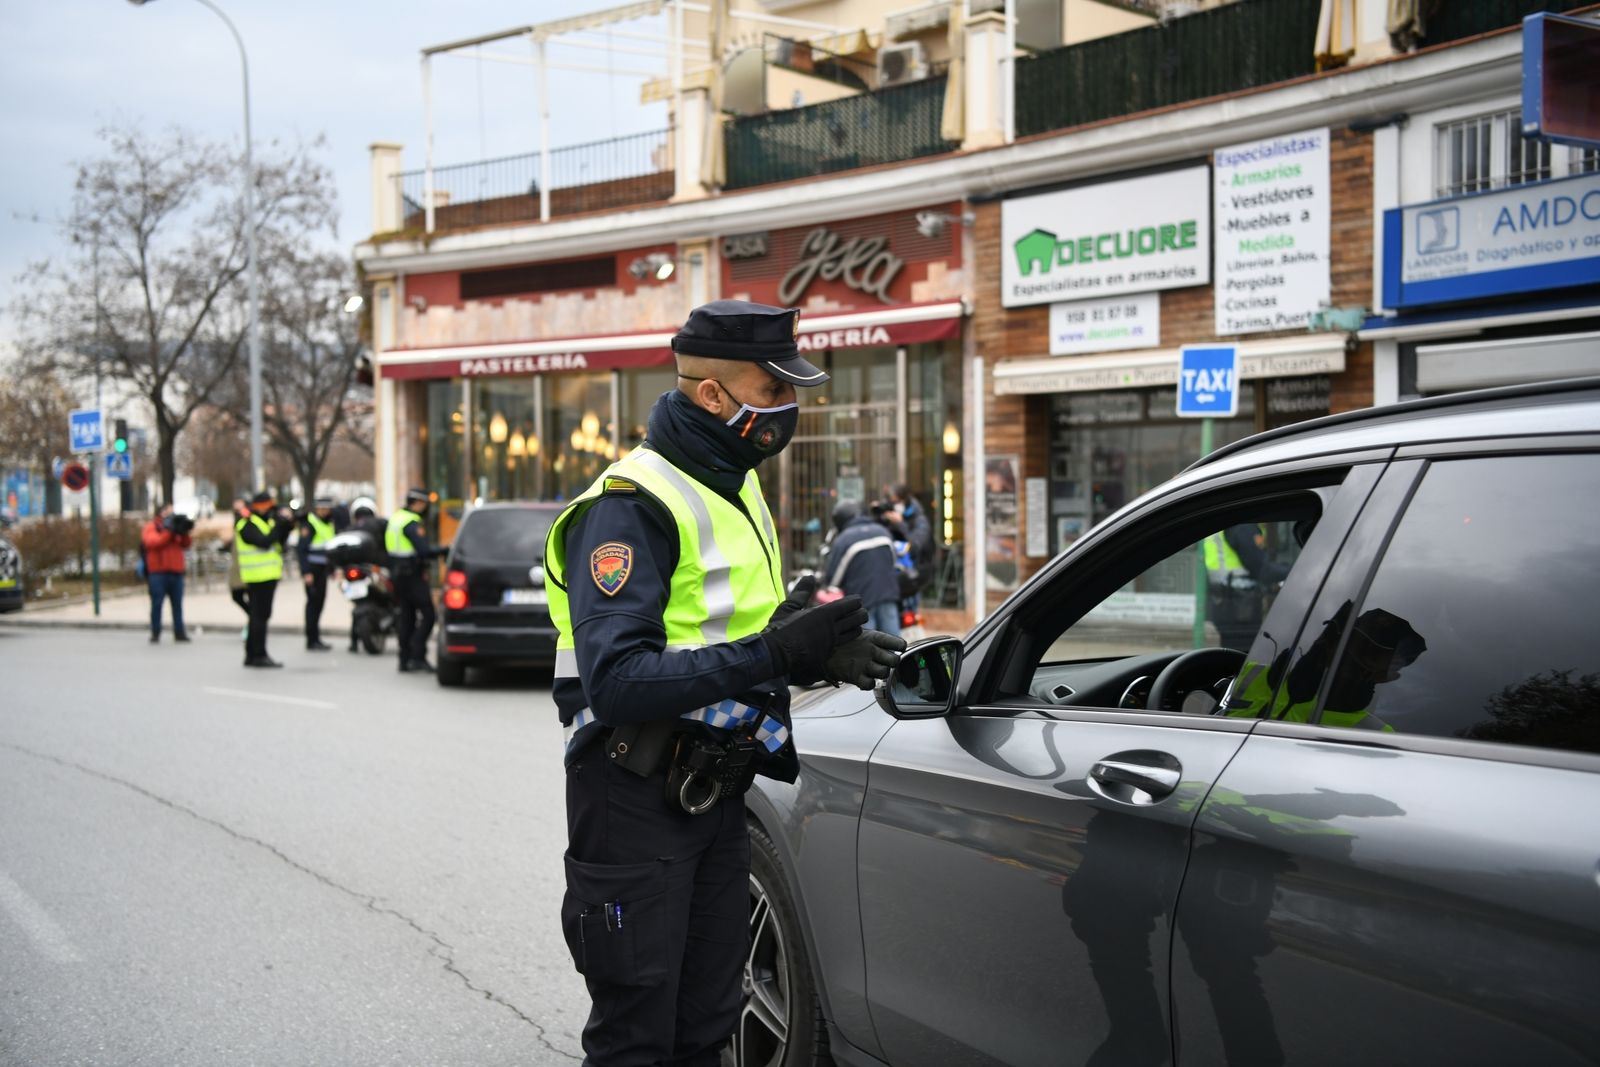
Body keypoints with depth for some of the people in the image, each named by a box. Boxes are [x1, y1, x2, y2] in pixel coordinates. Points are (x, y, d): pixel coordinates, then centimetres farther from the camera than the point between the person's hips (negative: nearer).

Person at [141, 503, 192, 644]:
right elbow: (153, 542, -15)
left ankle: (179, 632, 6)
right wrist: (169, 531, -18)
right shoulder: (150, 527, 4)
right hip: (158, 572, -5)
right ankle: (155, 634, -1)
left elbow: (186, 544, 10)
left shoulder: (174, 526, 19)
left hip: (176, 571, 5)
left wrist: (184, 532, -8)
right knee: (157, 603, -4)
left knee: (177, 603, 3)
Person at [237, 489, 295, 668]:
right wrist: (279, 524, -21)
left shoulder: (265, 521, 17)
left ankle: (251, 655, 20)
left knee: (257, 616, 14)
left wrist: (287, 526, 0)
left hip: (268, 575, 10)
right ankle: (259, 655, -7)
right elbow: (265, 542, -25)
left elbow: (279, 541, 15)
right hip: (259, 577, -10)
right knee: (260, 616, -9)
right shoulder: (247, 525, -13)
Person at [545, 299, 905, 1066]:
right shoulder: (633, 505, -19)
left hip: (715, 792, 9)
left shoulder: (739, 491, 11)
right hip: (635, 802, -9)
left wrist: (819, 653, -1)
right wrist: (770, 654, -33)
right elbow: (617, 681, -29)